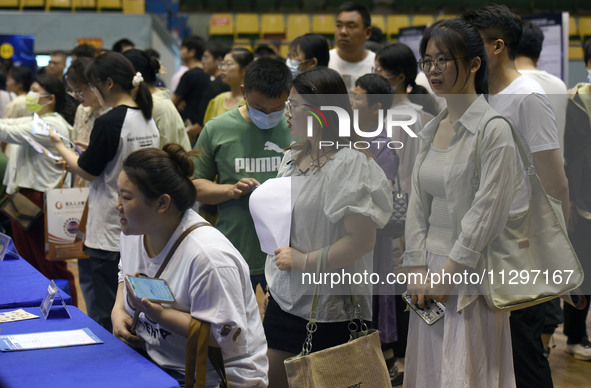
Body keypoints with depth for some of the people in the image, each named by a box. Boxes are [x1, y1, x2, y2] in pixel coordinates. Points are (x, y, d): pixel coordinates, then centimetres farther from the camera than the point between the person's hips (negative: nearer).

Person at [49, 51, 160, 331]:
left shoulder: (108, 122, -17)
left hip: (111, 233, -8)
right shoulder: (148, 120, 7)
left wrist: (59, 145, 4)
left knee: (108, 314, -1)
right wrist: (88, 153, 20)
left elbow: (88, 172, -10)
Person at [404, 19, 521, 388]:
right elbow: (418, 203, 10)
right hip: (433, 270, 7)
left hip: (473, 274, -7)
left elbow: (488, 208, -14)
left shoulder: (494, 129, -11)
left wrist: (451, 270, -13)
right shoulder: (432, 129, 11)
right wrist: (418, 268, 1)